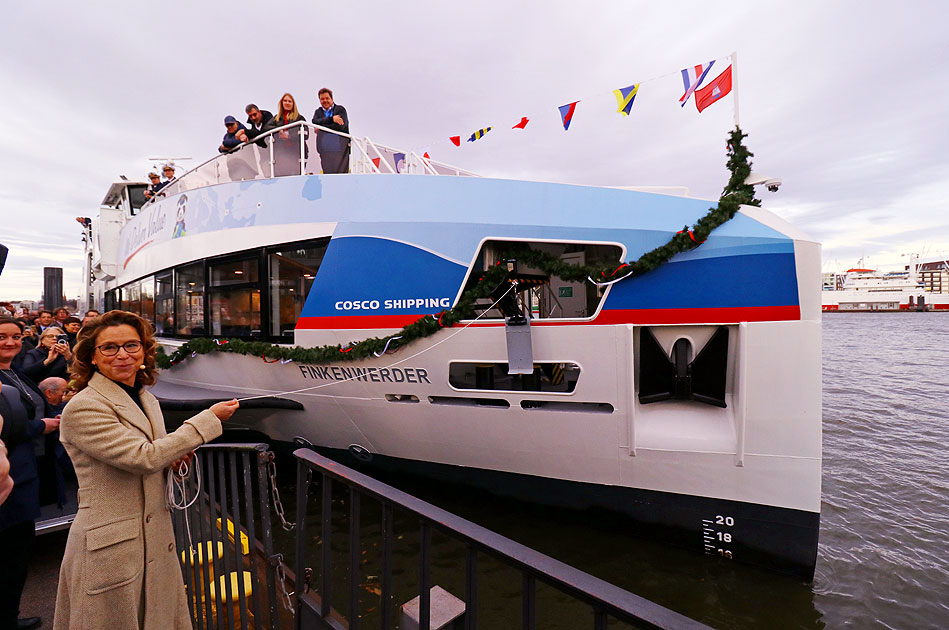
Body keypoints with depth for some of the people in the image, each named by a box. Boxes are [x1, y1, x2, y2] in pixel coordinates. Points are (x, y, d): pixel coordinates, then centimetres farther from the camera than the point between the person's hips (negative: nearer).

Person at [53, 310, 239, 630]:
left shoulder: (147, 400, 6)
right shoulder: (82, 408, -17)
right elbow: (142, 457, -23)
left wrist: (173, 457, -4)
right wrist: (209, 419, -20)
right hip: (111, 550, -6)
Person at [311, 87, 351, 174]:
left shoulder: (340, 109, 9)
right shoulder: (318, 112, 23)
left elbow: (341, 126, -7)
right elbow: (315, 121, 1)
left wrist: (320, 128, -4)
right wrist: (331, 119, -10)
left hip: (339, 148, -3)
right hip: (325, 150, 4)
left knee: (340, 173, -10)